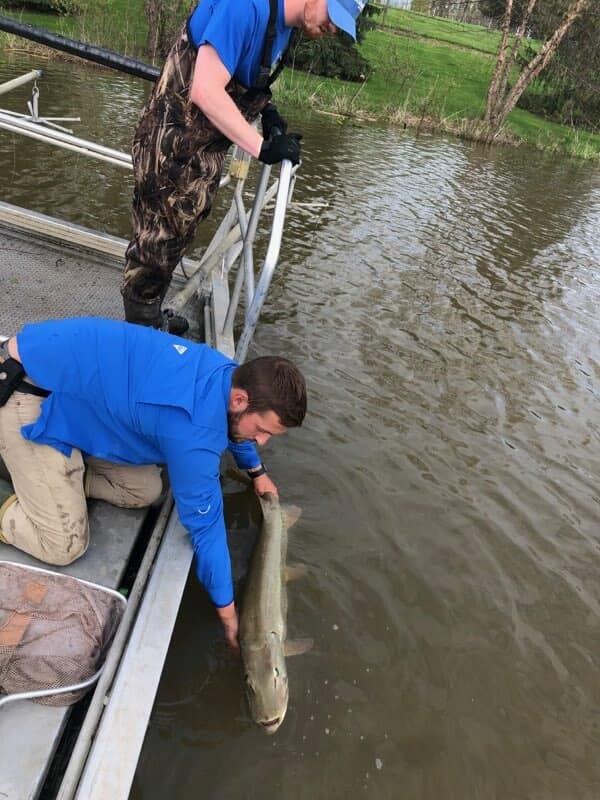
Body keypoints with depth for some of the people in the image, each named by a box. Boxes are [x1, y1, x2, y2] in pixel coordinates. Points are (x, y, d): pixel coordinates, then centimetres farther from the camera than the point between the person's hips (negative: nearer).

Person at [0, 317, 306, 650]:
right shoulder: (193, 433, -34)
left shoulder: (226, 373, -8)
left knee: (144, 492, 3)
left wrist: (257, 471, 29)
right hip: (29, 396, -8)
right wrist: (227, 610, -8)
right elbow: (205, 524, -22)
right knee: (64, 547, -8)